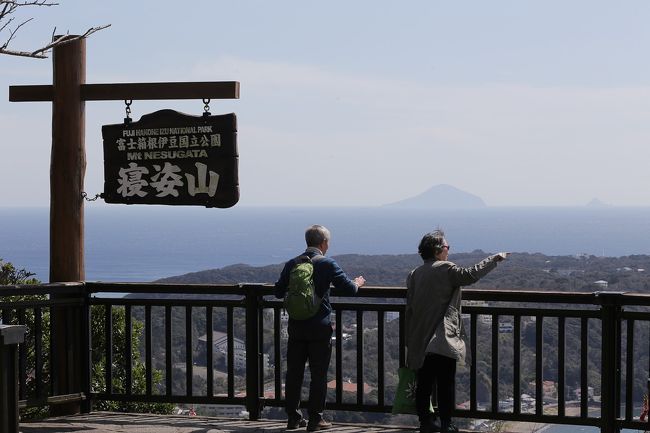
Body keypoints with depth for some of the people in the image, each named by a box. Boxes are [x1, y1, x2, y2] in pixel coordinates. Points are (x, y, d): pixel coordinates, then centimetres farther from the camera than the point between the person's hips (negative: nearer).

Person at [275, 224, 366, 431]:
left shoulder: (292, 264, 2)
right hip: (319, 329, -4)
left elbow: (279, 292, 8)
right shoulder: (327, 264, -10)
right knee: (318, 375, 4)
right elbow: (348, 289, -8)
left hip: (296, 327, 4)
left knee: (294, 373, 11)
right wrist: (357, 283, 14)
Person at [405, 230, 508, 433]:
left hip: (419, 340, 7)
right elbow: (470, 275, -21)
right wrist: (494, 259, -9)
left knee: (424, 384, 11)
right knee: (445, 384, 1)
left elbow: (409, 307, 13)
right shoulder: (445, 269, -10)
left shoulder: (414, 274, 11)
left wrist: (410, 340, 19)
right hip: (442, 339, -6)